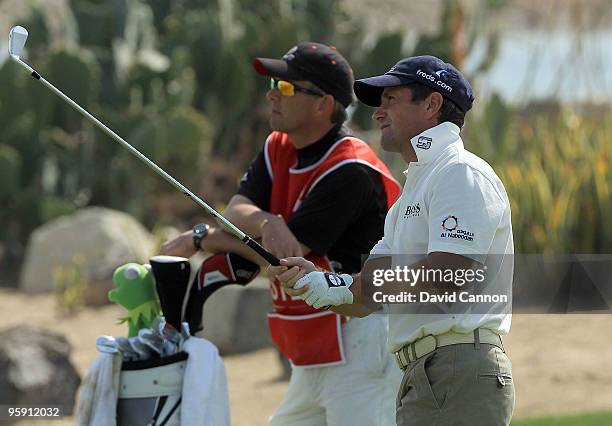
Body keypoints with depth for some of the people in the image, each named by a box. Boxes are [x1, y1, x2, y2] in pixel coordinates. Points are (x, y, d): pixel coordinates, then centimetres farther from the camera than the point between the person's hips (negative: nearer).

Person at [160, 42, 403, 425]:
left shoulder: (351, 171, -18)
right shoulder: (278, 150, 12)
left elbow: (287, 254, -17)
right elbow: (236, 212, 1)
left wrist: (201, 239, -6)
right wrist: (266, 224, -24)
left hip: (359, 347, -10)